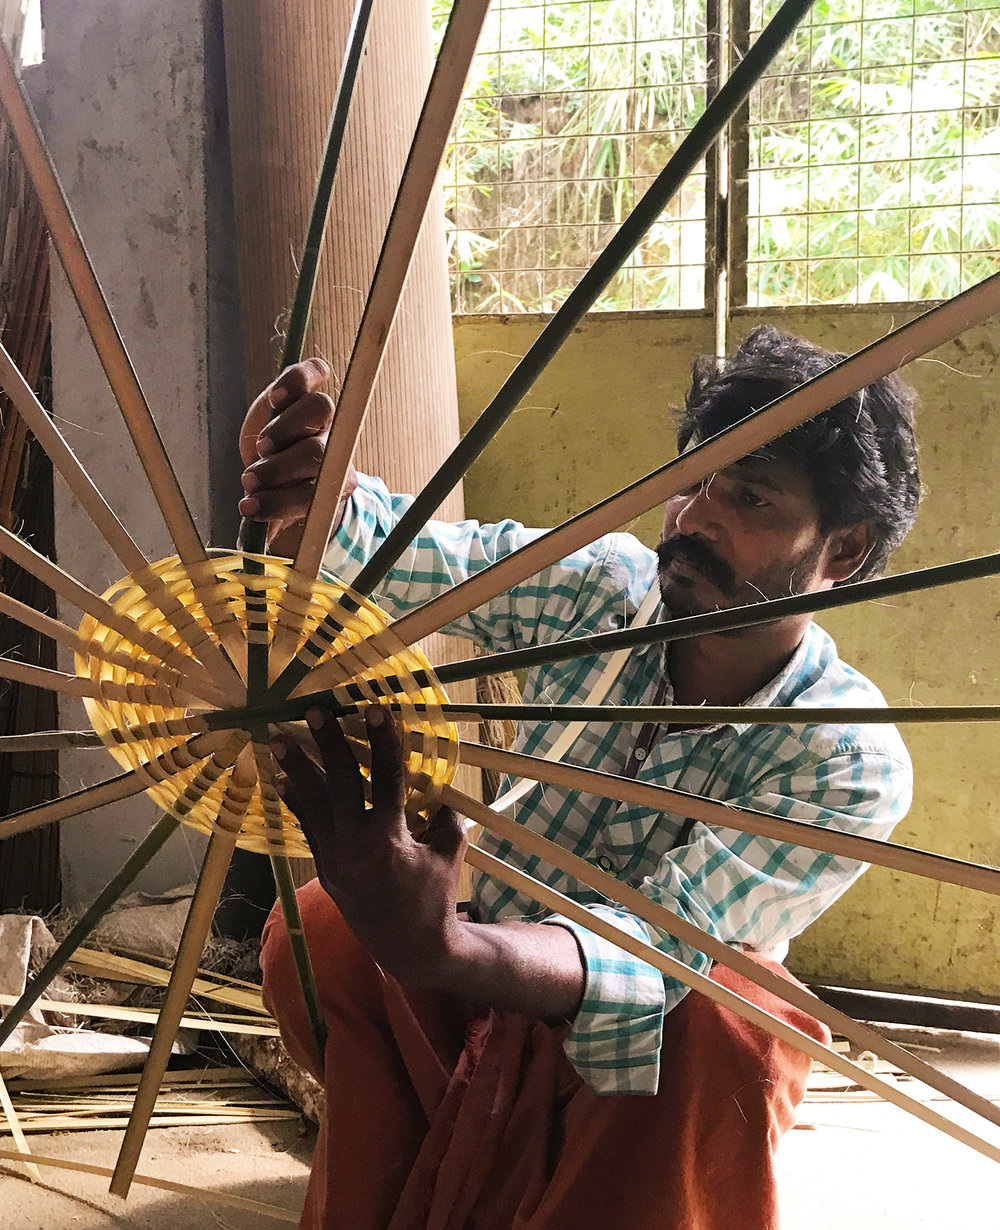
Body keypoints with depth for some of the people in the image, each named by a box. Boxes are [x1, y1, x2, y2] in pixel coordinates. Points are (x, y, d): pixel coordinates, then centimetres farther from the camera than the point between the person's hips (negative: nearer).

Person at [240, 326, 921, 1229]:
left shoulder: (850, 765, -22)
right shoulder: (602, 588, -11)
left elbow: (664, 947, -34)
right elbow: (391, 551, -18)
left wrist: (441, 951, -55)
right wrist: (295, 484, -44)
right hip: (486, 979, 4)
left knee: (722, 1025, -36)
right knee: (316, 931, -24)